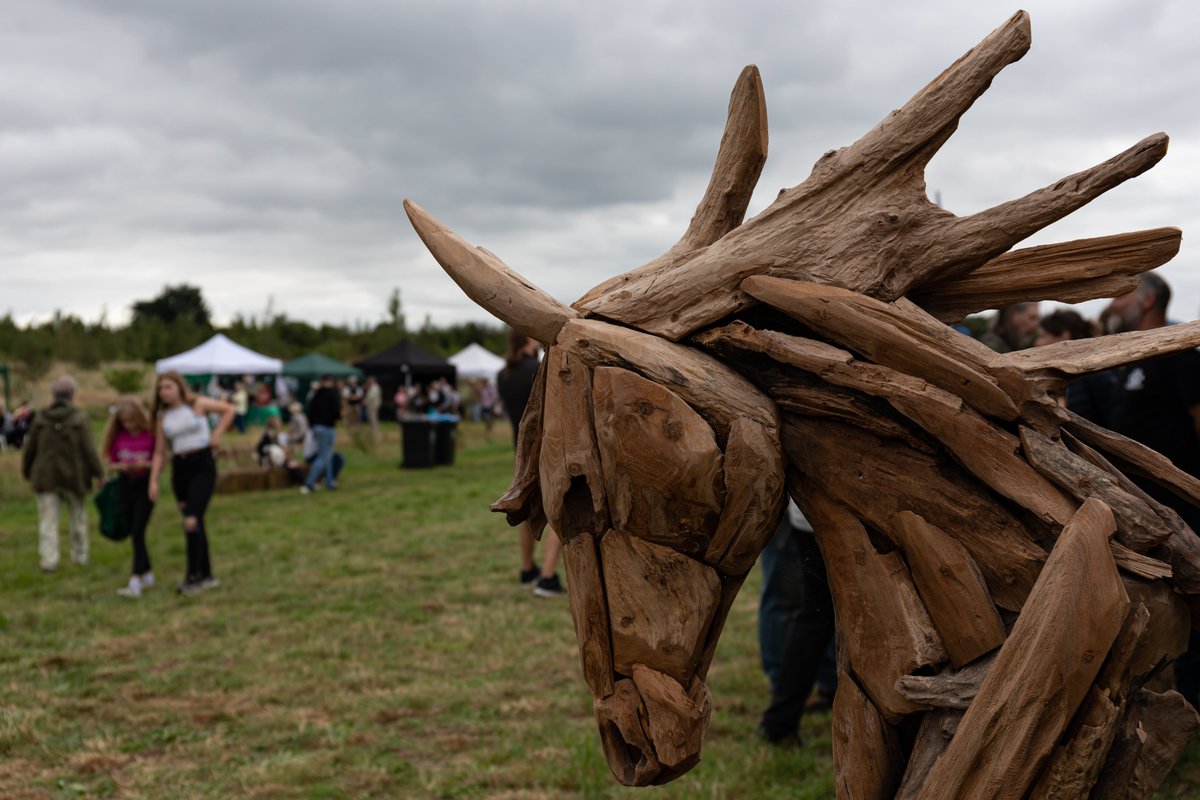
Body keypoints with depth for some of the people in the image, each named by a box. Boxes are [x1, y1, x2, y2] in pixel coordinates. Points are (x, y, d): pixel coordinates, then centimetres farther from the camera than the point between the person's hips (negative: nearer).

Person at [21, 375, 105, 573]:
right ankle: (80, 555, 24)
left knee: (48, 520, 2)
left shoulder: (40, 418, -3)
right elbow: (89, 450, -12)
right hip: (73, 476, -1)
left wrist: (26, 470, 19)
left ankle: (49, 560, -6)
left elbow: (30, 447, 5)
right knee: (78, 516, 16)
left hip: (46, 477, 1)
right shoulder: (78, 418, -9)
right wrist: (98, 473, -4)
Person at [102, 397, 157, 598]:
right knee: (134, 533, 11)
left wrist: (145, 464, -23)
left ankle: (135, 581, -20)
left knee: (138, 531, -15)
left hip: (145, 484, -4)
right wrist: (121, 467, -14)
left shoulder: (151, 434, -9)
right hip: (125, 484, 5)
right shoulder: (117, 436, 0)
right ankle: (147, 574, 25)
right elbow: (111, 463, 7)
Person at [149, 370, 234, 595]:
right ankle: (206, 576, 18)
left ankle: (193, 575, -13)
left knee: (192, 521, -17)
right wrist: (153, 481, -3)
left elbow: (228, 410, 9)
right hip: (179, 469, 5)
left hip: (202, 466, -4)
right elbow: (159, 452, 7)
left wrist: (217, 434, 0)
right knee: (196, 524, 9)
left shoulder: (197, 404, -2)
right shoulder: (162, 417, 8)